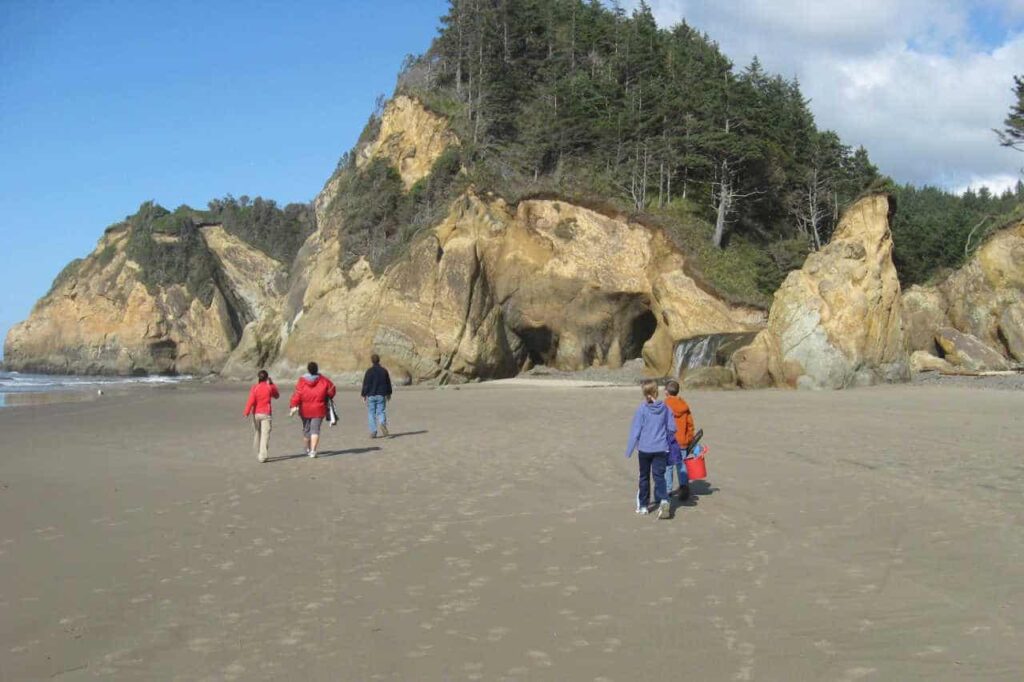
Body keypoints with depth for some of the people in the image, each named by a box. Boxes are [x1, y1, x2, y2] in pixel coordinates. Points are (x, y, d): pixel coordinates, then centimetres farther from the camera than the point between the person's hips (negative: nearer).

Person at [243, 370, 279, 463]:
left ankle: (258, 454, 29)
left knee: (257, 433, 17)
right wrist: (272, 384, 18)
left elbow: (251, 400, -15)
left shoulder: (254, 387, -3)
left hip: (256, 414, 2)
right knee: (265, 434, -5)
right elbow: (277, 395, 17)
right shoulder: (270, 387, -2)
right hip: (266, 414, -2)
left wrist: (246, 412, -17)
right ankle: (262, 456, -15)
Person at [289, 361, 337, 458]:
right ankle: (313, 450, -15)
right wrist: (327, 398, 24)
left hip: (305, 410, 1)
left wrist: (294, 405, -16)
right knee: (315, 429, -2)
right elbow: (332, 390, 6)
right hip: (318, 409, -1)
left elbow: (297, 393, -15)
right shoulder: (323, 380, -3)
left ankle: (308, 449, 34)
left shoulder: (302, 381, -6)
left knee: (306, 428, 17)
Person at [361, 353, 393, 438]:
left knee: (371, 413, 5)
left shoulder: (369, 371, -6)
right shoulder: (384, 371, 5)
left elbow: (365, 384, -7)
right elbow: (388, 383, 13)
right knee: (381, 412, 4)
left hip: (371, 396, -2)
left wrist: (364, 396, -1)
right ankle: (382, 424, -26)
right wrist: (388, 393, 25)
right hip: (381, 395, 2)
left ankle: (373, 432, 2)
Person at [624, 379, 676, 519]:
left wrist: (629, 450, 0)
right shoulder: (664, 408, -2)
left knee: (644, 477, 13)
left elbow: (635, 431, -8)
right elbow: (672, 428, 5)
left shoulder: (641, 409, -11)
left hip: (644, 449, -1)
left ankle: (643, 505, 22)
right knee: (659, 476, 3)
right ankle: (663, 501, -21)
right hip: (661, 449, 1)